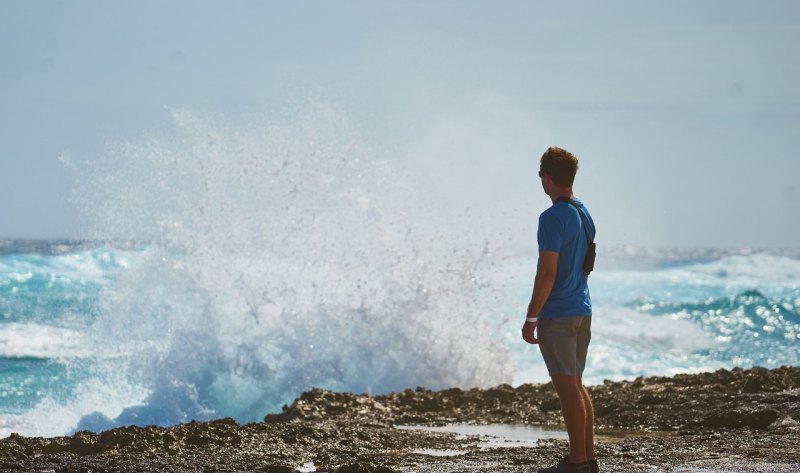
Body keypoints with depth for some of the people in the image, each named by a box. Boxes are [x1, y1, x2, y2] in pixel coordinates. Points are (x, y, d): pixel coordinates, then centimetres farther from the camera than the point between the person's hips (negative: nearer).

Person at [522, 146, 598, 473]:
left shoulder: (553, 218, -16)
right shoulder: (584, 214, 12)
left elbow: (548, 272, -19)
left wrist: (531, 318, -15)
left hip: (556, 314, -9)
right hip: (582, 311, 9)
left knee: (567, 386, -5)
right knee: (576, 384, 14)